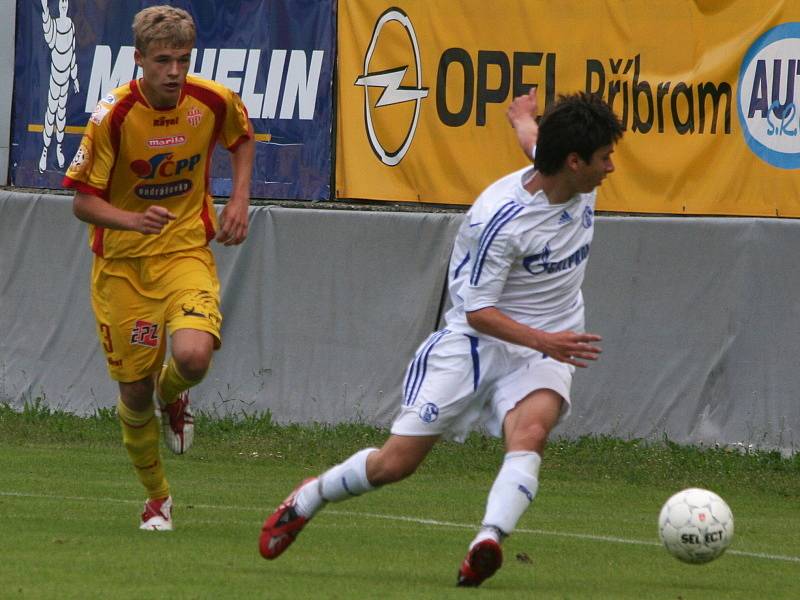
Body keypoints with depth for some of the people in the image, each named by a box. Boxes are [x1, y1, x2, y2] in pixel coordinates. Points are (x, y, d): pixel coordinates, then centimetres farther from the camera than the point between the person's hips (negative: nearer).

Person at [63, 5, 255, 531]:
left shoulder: (214, 102, -8)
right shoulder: (113, 116, -17)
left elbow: (242, 138, 17)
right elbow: (83, 201, -13)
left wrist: (239, 200, 2)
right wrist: (134, 220, -32)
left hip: (187, 252, 1)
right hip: (122, 264, -1)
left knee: (193, 357, -26)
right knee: (134, 389, 3)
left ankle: (173, 397, 13)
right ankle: (157, 497, 27)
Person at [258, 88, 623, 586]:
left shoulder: (583, 183, -5)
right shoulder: (497, 218, -26)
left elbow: (537, 145, 21)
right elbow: (478, 311, -20)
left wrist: (524, 120, 45)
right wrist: (544, 341, -32)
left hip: (547, 348, 4)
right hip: (477, 340, -4)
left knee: (531, 430, -30)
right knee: (397, 461, 0)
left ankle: (488, 543, -47)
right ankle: (306, 500, 28)